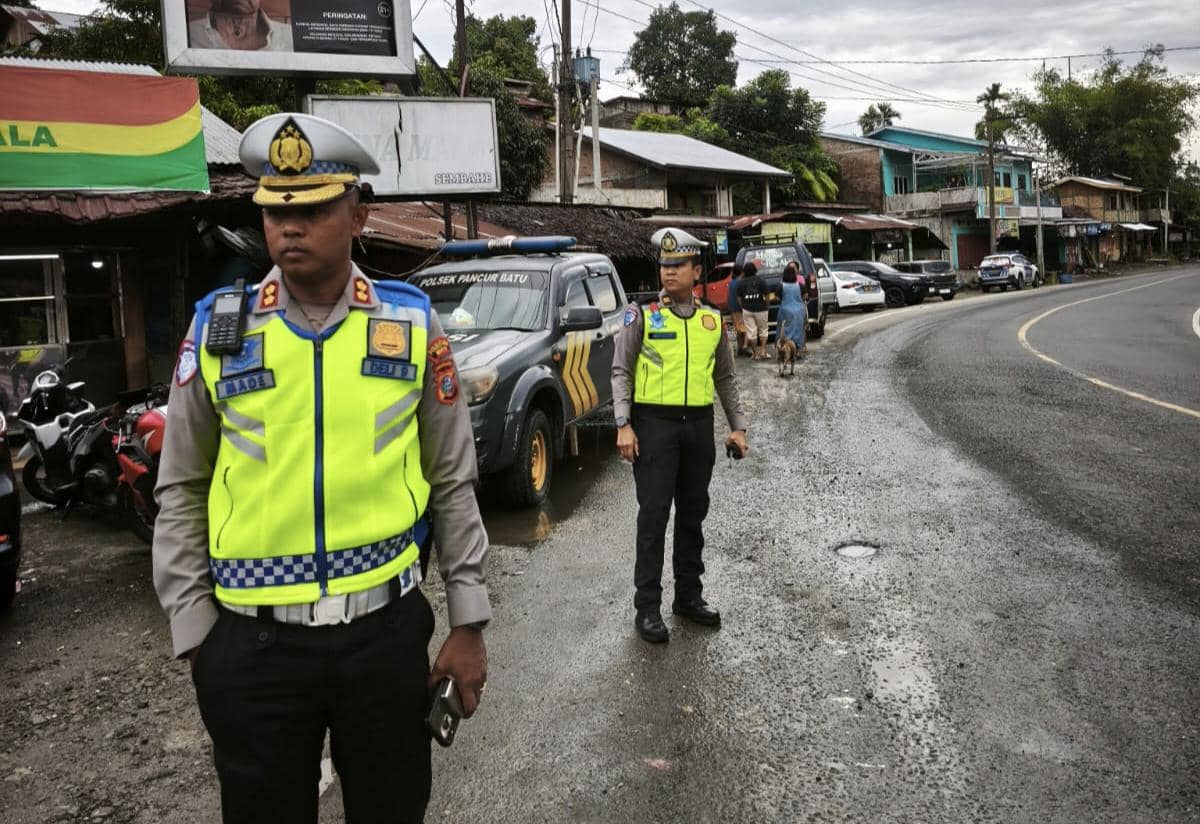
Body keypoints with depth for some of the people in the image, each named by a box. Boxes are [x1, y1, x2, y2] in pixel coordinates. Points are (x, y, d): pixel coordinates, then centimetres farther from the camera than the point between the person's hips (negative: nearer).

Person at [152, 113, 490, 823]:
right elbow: (182, 491, 6)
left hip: (385, 628, 0)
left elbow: (453, 482, 3)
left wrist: (469, 623, 3)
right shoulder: (218, 330, -1)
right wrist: (193, 630, 3)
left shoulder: (413, 324, -1)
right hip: (253, 642, 0)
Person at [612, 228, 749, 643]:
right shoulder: (642, 316, -1)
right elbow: (621, 372, -3)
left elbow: (725, 378, 16)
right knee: (654, 516, -4)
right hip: (655, 424, -4)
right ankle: (647, 607, 4)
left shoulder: (712, 320, 10)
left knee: (693, 514, 12)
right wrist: (623, 425, -12)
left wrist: (737, 426, 10)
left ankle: (689, 596, 25)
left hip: (699, 425, 4)